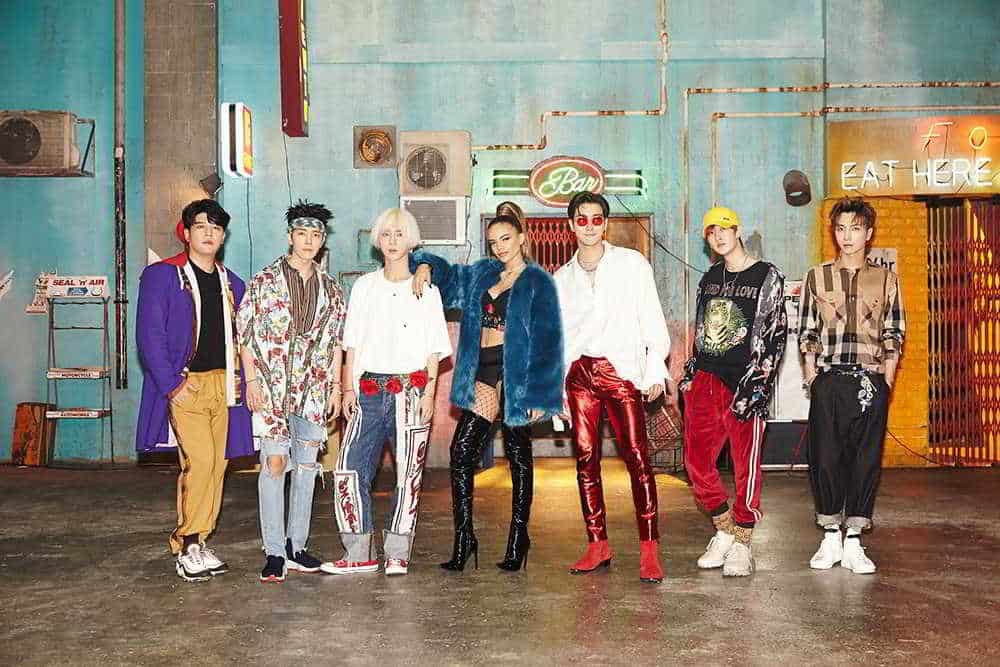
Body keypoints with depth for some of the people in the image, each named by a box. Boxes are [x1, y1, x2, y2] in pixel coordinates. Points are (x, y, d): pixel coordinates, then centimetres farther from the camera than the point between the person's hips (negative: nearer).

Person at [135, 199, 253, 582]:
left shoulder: (231, 283, 15)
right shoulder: (161, 275, -1)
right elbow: (149, 336, -7)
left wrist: (239, 382, 5)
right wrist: (172, 387, -14)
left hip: (222, 387, 5)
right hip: (185, 385, -5)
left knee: (216, 465, 5)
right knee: (200, 460, -16)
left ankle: (194, 546, 15)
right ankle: (188, 543, -2)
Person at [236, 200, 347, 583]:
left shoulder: (330, 289, 11)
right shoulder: (265, 281, 0)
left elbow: (336, 342, 13)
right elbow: (245, 332, -1)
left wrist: (336, 387, 8)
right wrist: (251, 380, -8)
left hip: (314, 389, 4)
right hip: (273, 387, -4)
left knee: (306, 466, 8)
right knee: (274, 464, -7)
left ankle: (296, 546, 18)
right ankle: (274, 551, 0)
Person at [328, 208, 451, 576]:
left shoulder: (426, 289, 6)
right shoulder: (364, 286, 12)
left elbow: (433, 349, 4)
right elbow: (353, 343, 12)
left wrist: (429, 393, -5)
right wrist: (349, 388, 4)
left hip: (410, 390, -2)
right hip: (369, 390, 2)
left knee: (408, 474, -1)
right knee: (349, 470, -5)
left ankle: (397, 554, 8)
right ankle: (359, 555, 4)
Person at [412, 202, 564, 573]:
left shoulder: (538, 282, -3)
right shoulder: (482, 274, 14)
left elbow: (548, 342, -8)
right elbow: (449, 276, 30)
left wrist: (538, 395, -13)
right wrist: (426, 266, 5)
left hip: (515, 373, -5)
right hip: (483, 373, 5)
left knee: (518, 455, 5)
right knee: (462, 451, -3)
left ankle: (518, 537, 17)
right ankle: (463, 537, 4)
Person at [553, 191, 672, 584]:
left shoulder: (632, 264, 6)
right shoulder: (561, 279, 15)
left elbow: (652, 321, 2)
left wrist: (655, 371, -6)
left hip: (622, 371, -3)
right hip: (579, 372, 4)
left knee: (637, 456, -11)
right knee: (585, 458, 2)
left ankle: (649, 550, -7)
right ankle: (597, 546, 10)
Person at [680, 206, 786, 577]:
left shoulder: (766, 276, 0)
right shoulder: (710, 278, 17)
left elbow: (775, 334, -5)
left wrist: (757, 381, -14)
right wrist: (690, 372, 15)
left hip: (744, 383, -6)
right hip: (704, 379, 6)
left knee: (745, 465, -2)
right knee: (696, 463, 4)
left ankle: (742, 546, 9)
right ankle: (724, 532, 21)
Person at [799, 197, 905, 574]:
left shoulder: (886, 279, 10)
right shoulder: (817, 277, 9)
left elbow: (894, 334, 10)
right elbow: (806, 331, 10)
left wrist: (888, 375, -1)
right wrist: (811, 372, 0)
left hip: (871, 381, 0)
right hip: (828, 381, 0)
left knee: (866, 459, 1)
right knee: (825, 457, -1)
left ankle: (853, 543, 8)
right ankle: (830, 539, 12)